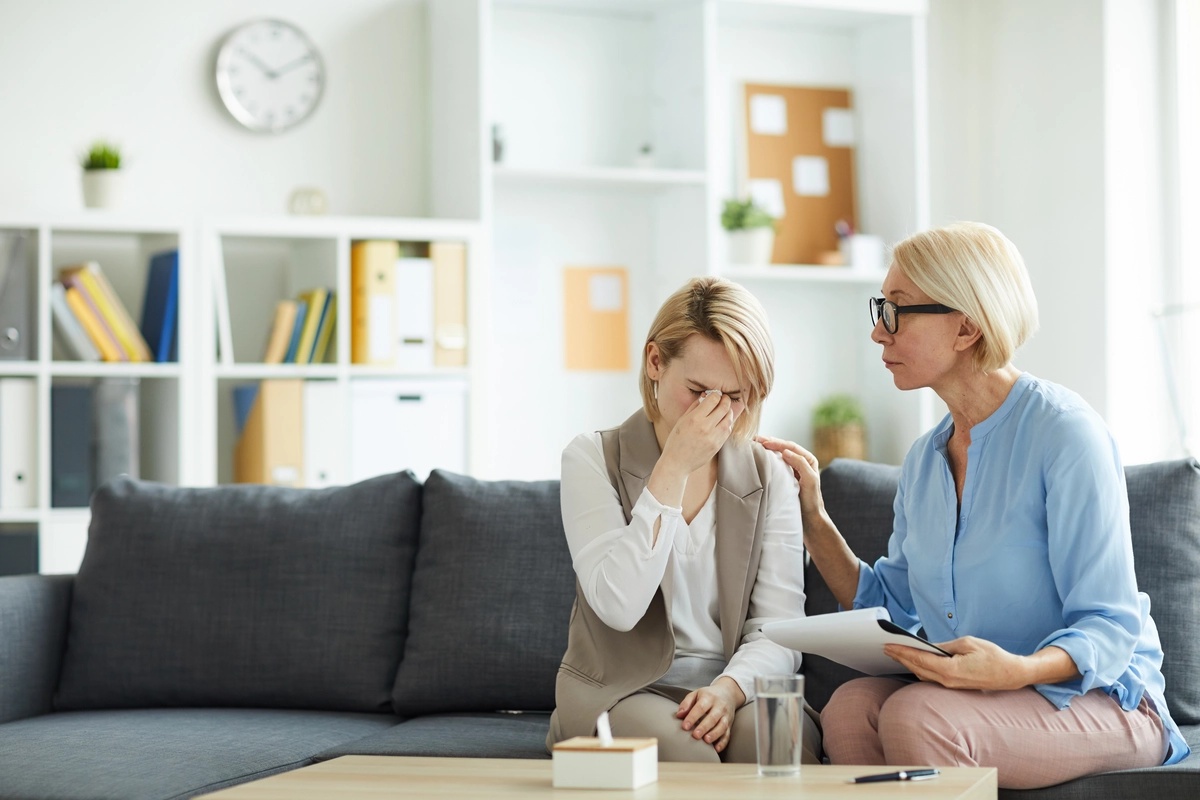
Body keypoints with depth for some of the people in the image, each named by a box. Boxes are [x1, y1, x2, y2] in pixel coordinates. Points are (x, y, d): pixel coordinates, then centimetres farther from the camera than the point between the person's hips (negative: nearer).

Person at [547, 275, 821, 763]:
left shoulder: (769, 477, 10)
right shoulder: (592, 461, 1)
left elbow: (778, 628, 0)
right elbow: (619, 605, -15)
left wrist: (730, 687, -23)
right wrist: (675, 467, -14)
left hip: (735, 691, 2)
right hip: (622, 689, -2)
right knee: (685, 754, -34)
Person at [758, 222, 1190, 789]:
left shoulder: (1063, 432, -13)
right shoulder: (924, 461, 11)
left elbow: (1109, 626, -16)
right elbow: (887, 608, 15)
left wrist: (1018, 670, -35)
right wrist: (812, 518, 5)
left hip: (1098, 698, -6)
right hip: (970, 697, 6)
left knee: (915, 714, -32)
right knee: (850, 706, -25)